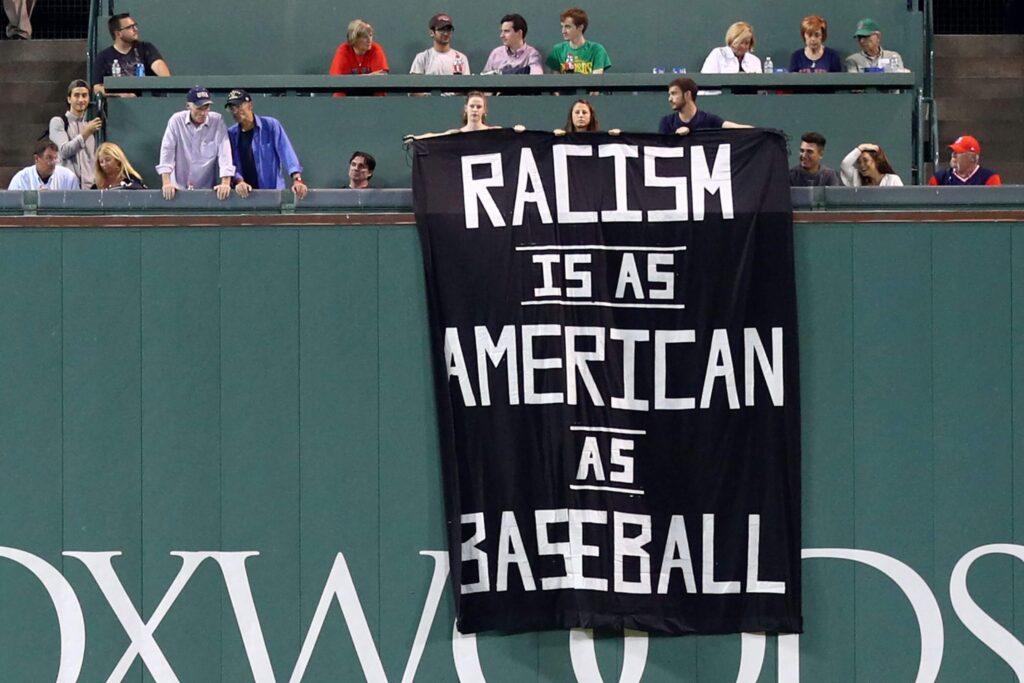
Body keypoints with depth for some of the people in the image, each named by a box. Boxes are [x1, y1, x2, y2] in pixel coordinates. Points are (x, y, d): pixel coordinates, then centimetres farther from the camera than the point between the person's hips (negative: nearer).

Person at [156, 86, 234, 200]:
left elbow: (225, 151, -12)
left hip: (207, 190, 0)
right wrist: (166, 183, -18)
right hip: (178, 188, 0)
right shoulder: (176, 120, -5)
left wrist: (225, 183, -24)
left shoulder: (217, 121, -5)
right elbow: (167, 151, -8)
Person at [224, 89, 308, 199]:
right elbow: (230, 163, 1)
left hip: (273, 191, -3)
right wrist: (239, 181, -20)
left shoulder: (271, 125, -2)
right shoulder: (231, 134, 7)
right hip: (244, 194, 3)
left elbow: (286, 152, -10)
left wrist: (296, 179, -24)